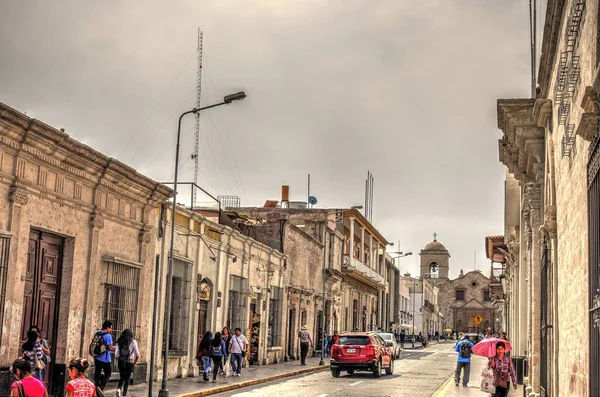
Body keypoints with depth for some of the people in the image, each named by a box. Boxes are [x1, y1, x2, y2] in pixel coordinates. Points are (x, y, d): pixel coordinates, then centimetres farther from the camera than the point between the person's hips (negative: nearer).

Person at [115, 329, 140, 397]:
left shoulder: (119, 342, 2)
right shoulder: (133, 342, -4)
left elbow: (116, 354, -2)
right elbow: (137, 354, -5)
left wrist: (118, 360, 15)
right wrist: (135, 362, 11)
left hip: (121, 362, 2)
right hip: (129, 363, -2)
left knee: (122, 378, 20)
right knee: (127, 379, 10)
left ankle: (119, 388, -4)